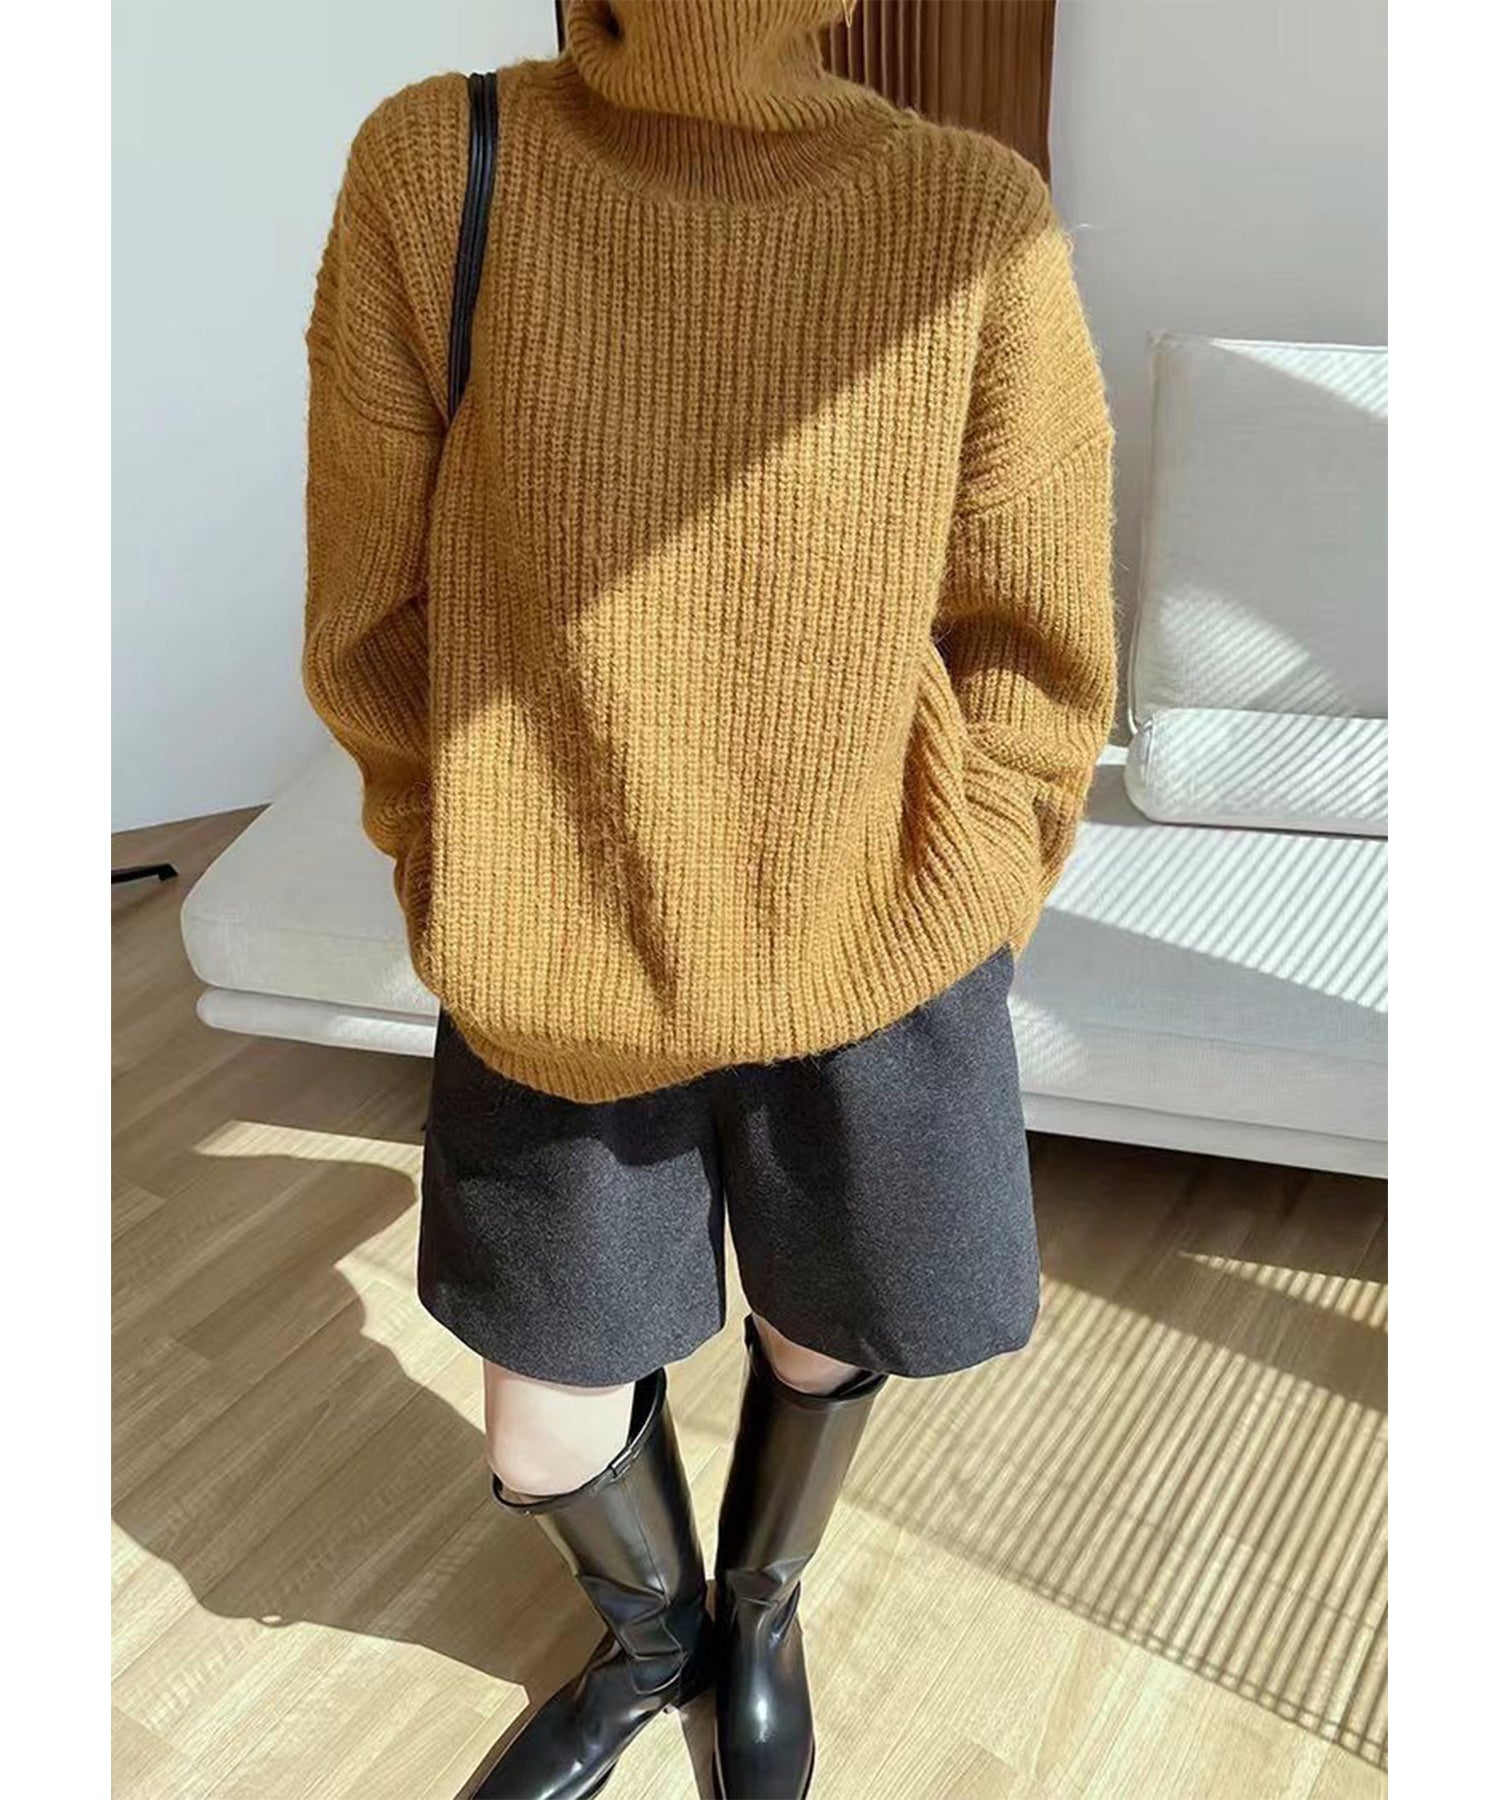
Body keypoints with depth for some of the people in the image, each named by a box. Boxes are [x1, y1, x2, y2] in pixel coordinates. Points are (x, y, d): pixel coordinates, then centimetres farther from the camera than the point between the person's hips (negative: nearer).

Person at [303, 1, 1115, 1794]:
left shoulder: (973, 219, -10)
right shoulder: (432, 174, -10)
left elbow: (1034, 654, -3)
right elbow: (376, 629, -3)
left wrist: (941, 940, 0)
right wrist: (489, 915, 2)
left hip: (870, 981, 0)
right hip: (563, 992, 1)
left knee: (821, 1348, 22)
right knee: (547, 1440, 16)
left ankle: (761, 1612, 56)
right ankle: (651, 1629, 53)